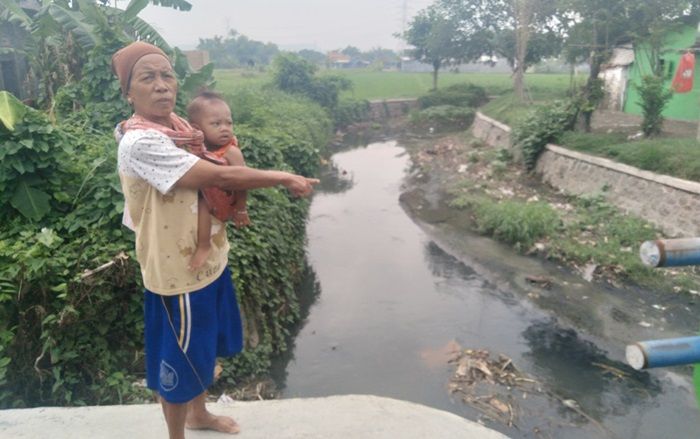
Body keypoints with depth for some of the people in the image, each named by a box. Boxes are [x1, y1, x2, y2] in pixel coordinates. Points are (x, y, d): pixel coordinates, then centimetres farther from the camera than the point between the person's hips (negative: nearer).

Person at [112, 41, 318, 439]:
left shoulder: (179, 125, 2)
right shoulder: (141, 143, -25)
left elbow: (213, 185, 15)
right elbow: (221, 176, -27)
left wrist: (235, 202, -5)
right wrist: (284, 178, -16)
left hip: (208, 259, 9)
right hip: (178, 271, -9)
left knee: (205, 345, 26)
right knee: (180, 358, 12)